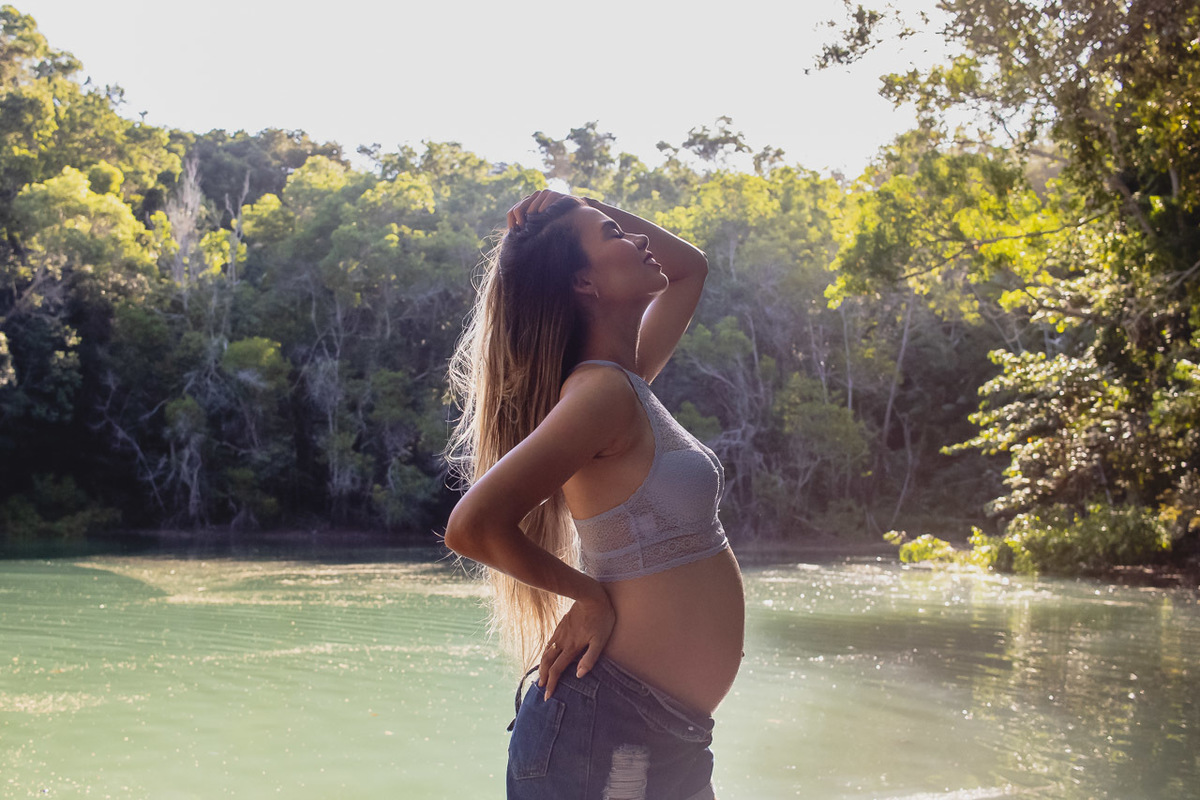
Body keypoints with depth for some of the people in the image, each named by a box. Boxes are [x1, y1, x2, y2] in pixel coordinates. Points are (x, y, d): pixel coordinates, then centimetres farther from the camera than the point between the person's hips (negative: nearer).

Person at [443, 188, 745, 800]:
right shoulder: (603, 392, -17)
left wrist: (578, 209, 12)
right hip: (611, 732, -9)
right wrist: (591, 595, -12)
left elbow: (690, 266, 27)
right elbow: (473, 527, -26)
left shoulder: (629, 378, 10)